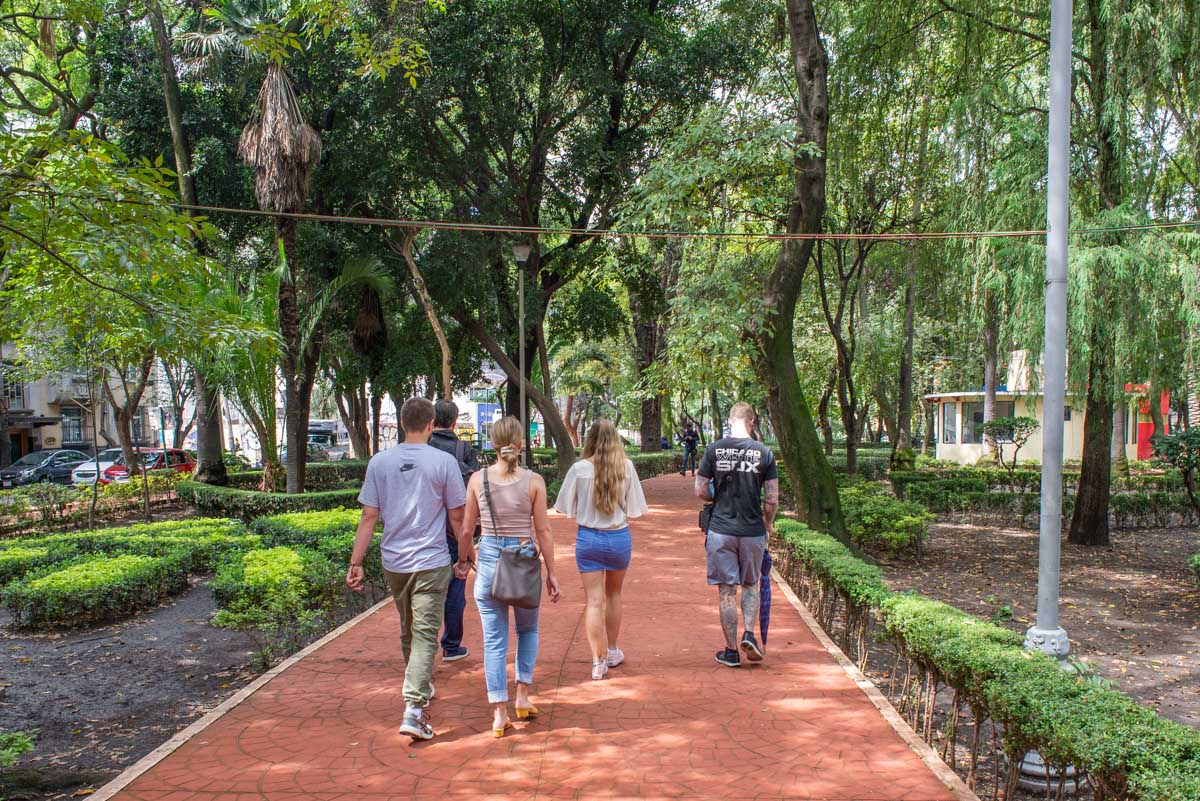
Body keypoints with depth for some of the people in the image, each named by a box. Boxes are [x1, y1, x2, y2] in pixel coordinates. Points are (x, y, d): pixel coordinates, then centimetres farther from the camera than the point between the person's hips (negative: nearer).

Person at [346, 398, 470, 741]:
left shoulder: (379, 462, 0)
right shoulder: (443, 461, -8)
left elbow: (368, 517, -1)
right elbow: (458, 518, -3)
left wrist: (356, 563, 4)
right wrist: (466, 556, 9)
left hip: (394, 562, 4)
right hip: (431, 563, -4)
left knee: (408, 631, 21)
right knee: (425, 634, -2)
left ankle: (421, 688, 40)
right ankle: (414, 708, -13)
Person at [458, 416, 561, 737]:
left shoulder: (478, 479, -3)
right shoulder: (533, 481, -8)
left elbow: (467, 527, 3)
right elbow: (543, 532, -4)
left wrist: (463, 561, 18)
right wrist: (551, 572, 5)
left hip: (489, 558, 1)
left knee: (494, 639, 8)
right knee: (528, 630, 23)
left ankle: (499, 714, 10)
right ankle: (523, 696, 19)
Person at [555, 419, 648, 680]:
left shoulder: (579, 469, -11)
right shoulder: (626, 467, -9)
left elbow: (567, 508, -6)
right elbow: (634, 508, -6)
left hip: (588, 538, -2)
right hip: (619, 537, 2)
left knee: (594, 600, 4)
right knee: (613, 594, 21)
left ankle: (598, 660, 0)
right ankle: (612, 651, 34)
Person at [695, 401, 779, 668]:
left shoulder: (714, 450, -4)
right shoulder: (764, 453, -4)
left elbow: (700, 490, -3)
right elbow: (772, 499, -3)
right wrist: (768, 523, 14)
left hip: (721, 530, 0)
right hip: (753, 531, 1)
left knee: (727, 591, 7)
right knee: (750, 585, 20)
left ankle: (731, 651, 12)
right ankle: (749, 634, 3)